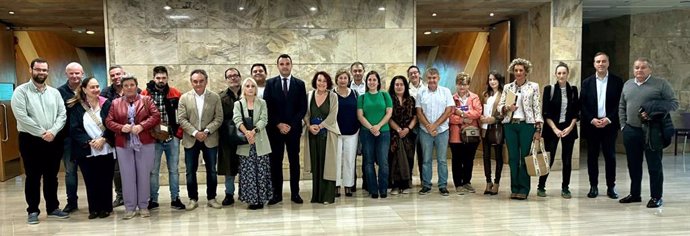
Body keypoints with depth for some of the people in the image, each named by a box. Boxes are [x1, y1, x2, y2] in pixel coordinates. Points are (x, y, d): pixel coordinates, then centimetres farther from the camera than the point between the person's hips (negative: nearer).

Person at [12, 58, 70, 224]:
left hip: (53, 140, 4)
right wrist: (41, 133, -15)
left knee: (51, 176, 11)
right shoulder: (21, 91, -4)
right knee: (33, 177, 4)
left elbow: (62, 115, 3)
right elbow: (21, 116, -13)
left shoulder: (54, 92, 9)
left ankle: (53, 208, 21)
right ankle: (33, 211, 15)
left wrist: (52, 131, -13)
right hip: (30, 140, -4)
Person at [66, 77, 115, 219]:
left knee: (105, 180, 5)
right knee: (91, 181, 5)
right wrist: (89, 142, -14)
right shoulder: (76, 107, 2)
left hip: (106, 150, 0)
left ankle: (105, 208, 17)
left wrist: (103, 139, -13)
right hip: (86, 151, 0)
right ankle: (94, 209, 17)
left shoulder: (106, 104, 3)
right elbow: (74, 129, -3)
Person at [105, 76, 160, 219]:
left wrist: (141, 126, -18)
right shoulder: (115, 103, 10)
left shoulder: (146, 100, 5)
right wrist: (121, 128, -15)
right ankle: (130, 208, 12)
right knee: (127, 175, 4)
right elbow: (109, 121, 4)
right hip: (123, 144, 1)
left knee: (144, 175, 4)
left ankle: (143, 206, 15)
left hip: (145, 143, -1)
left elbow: (156, 116, -5)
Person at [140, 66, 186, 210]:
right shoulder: (145, 94, -1)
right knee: (153, 170, 6)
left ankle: (175, 199, 16)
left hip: (172, 138, 1)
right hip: (153, 138, -1)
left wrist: (179, 131, 0)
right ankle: (153, 200, 16)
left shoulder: (175, 94, 3)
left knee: (174, 170, 8)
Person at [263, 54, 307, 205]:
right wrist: (278, 124, -9)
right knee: (275, 161, 3)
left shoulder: (299, 84, 5)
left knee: (294, 161, 5)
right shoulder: (270, 83, 5)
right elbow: (267, 107, 0)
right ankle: (277, 193, 10)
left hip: (293, 128, 0)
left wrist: (291, 125, -9)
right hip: (275, 129, 0)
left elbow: (303, 108, 1)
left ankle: (295, 193, 12)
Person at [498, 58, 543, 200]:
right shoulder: (507, 87, 12)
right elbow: (500, 106, 11)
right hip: (510, 125, 3)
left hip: (527, 125, -3)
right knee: (513, 158, 4)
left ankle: (523, 189, 6)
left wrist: (538, 129, -6)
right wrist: (507, 108, -12)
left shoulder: (533, 86, 4)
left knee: (525, 157, -2)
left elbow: (537, 108, 0)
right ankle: (514, 188, 12)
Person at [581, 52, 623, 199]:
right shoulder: (587, 82, 6)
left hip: (609, 124, -1)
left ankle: (611, 187, 13)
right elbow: (582, 105, 2)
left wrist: (608, 119, -12)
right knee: (592, 156, 5)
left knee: (610, 156, 3)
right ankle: (593, 186, 14)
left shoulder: (617, 81, 3)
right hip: (591, 125, 1)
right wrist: (592, 120, -10)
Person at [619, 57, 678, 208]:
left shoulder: (661, 84, -2)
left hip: (652, 131, -4)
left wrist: (654, 114, -18)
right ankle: (634, 194, 24)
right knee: (633, 165, 12)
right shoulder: (627, 85, 13)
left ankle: (656, 197, 11)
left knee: (654, 165, 1)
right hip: (631, 131, 5)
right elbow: (621, 107, 16)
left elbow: (673, 103, -5)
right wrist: (623, 125, 7)